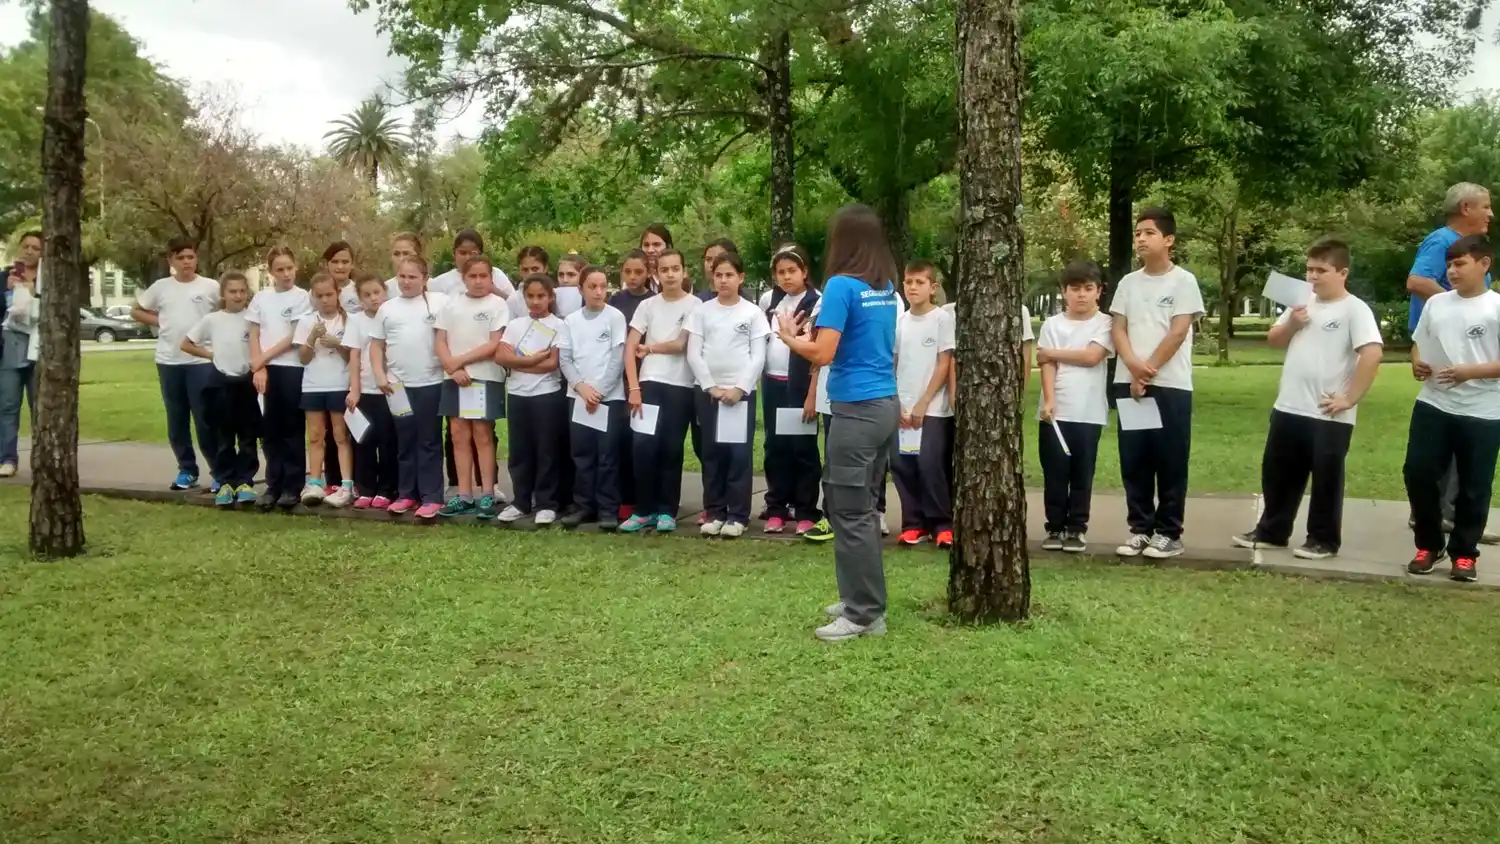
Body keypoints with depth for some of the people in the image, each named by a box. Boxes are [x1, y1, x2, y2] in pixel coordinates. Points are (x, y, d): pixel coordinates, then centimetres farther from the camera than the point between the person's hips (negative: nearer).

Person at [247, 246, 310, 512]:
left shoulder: (302, 297, -1)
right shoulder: (261, 298, 9)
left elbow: (296, 338, -7)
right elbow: (253, 336, 7)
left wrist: (263, 358, -7)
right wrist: (258, 367, -6)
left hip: (292, 368, -3)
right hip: (266, 370, 3)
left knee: (292, 429, 1)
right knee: (270, 430, 6)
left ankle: (293, 487, 7)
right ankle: (274, 485, 14)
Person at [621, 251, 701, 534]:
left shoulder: (694, 305, 1)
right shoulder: (647, 306, 8)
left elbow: (681, 345, -7)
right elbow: (630, 348, 3)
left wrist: (649, 348, 2)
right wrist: (633, 388, -6)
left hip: (680, 386, -2)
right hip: (649, 383, 2)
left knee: (671, 449, 2)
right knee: (643, 446, -7)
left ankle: (667, 511, 12)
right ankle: (644, 510, 4)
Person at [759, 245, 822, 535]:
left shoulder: (817, 303, -8)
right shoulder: (768, 299, 8)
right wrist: (760, 378, 12)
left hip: (801, 384, -5)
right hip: (772, 382, 5)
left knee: (803, 448, -1)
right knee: (775, 447, 8)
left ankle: (806, 511, 6)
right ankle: (776, 508, 16)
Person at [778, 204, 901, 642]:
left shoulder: (841, 285, -12)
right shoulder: (886, 289, 11)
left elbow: (823, 354, -16)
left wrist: (790, 338, 2)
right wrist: (810, 335, 17)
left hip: (857, 410, -8)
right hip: (887, 405, 8)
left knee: (850, 513, -2)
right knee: (862, 508, 17)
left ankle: (865, 614, 3)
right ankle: (863, 600, 25)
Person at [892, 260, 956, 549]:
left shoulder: (943, 318, -4)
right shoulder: (899, 322, 8)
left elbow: (944, 365, -6)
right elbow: (890, 366, 9)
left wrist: (923, 403, -10)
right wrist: (895, 404, -1)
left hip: (933, 409, -4)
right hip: (901, 408, 4)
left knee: (931, 465, -10)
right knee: (902, 465, 2)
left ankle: (942, 523, 3)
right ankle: (914, 523, 13)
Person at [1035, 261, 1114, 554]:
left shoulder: (1105, 323, 2)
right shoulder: (1052, 324, 6)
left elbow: (1092, 356, -13)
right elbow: (1047, 365, -1)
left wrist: (1051, 352, -5)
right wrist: (1049, 401, -14)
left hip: (1088, 414, -1)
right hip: (1054, 412, 1)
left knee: (1082, 474, 5)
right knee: (1054, 473, 4)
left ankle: (1077, 528, 14)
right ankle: (1055, 528, 14)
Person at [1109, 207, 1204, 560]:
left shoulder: (1183, 281, -2)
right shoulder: (1128, 282, 11)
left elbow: (1177, 334, -9)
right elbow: (1117, 329, 5)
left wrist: (1148, 372, -11)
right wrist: (1134, 366, -12)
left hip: (1171, 385, -4)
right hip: (1128, 383, 4)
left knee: (1170, 462, 0)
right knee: (1134, 461, 7)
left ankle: (1169, 532, 8)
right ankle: (1140, 528, 16)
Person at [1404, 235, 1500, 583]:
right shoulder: (1436, 303, 7)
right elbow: (1418, 343, 17)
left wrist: (1471, 372, -22)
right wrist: (1417, 363, -3)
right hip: (1432, 405, 4)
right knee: (1418, 474, 3)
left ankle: (1464, 553, 20)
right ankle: (1428, 545, 19)